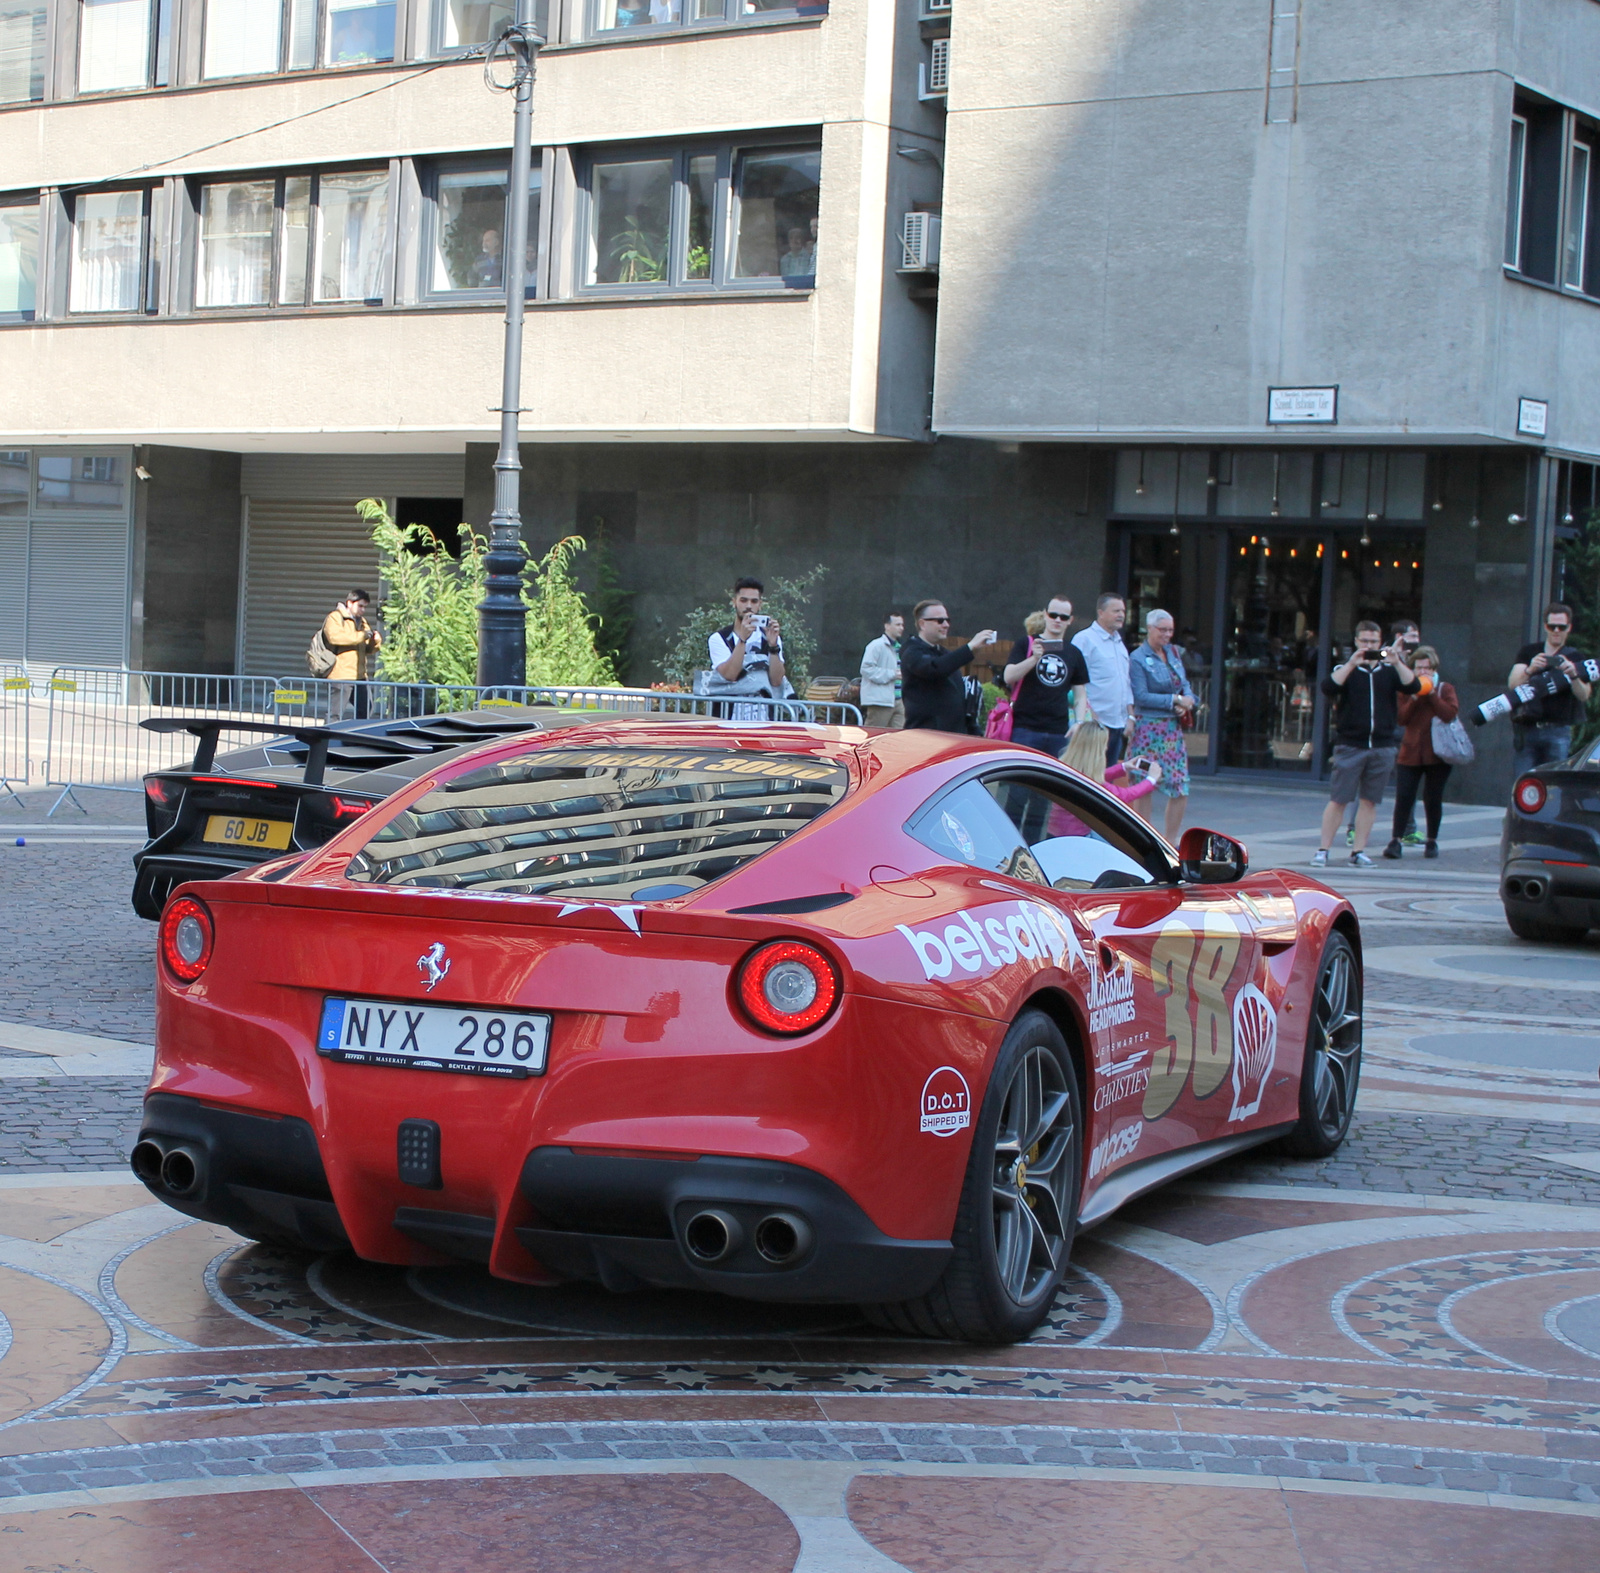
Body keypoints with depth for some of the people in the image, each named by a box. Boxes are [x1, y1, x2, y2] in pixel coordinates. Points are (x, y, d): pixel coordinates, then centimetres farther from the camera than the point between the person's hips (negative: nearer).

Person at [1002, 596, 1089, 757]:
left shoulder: (1074, 653, 14)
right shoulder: (1025, 644, 4)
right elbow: (1008, 677, -8)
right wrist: (1035, 658, -21)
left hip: (1058, 732, 3)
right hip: (1025, 729, -3)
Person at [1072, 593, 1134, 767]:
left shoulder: (1119, 643, 19)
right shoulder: (1085, 639, -7)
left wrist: (1130, 716, 15)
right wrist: (1093, 718, -17)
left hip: (1118, 724, 8)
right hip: (1096, 724, -8)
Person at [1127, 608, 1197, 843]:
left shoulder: (1173, 654, 14)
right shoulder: (1138, 659, -7)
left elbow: (1185, 686, 17)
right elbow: (1141, 696, -15)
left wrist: (1187, 703, -6)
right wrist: (1175, 700, -16)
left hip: (1173, 729, 6)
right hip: (1149, 729, -6)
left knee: (1180, 788, 3)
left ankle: (1171, 841, 12)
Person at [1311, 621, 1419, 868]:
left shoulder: (1390, 671, 10)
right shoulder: (1346, 669, 4)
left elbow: (1414, 687, -5)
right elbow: (1328, 688, -15)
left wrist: (1396, 663, -17)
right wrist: (1352, 664, -22)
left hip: (1383, 747, 3)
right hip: (1350, 745, -2)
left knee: (1370, 800, 5)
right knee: (1338, 799, -4)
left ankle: (1359, 851, 11)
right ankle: (1323, 850, 1)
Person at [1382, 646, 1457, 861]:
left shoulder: (1445, 689, 5)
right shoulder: (1407, 689, 8)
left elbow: (1450, 714, -14)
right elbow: (1401, 718, -5)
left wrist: (1432, 693, -14)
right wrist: (1414, 698, -16)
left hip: (1437, 754, -1)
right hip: (1410, 752, 1)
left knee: (1433, 799, 4)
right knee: (1403, 797, -8)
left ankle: (1432, 841, 17)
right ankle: (1396, 840, -7)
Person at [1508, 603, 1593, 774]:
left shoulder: (1575, 658, 11)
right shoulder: (1528, 652, 14)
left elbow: (1583, 695, -4)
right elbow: (1512, 684, -3)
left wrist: (1573, 675, -25)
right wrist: (1529, 670, -24)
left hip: (1558, 733, -1)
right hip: (1526, 730, 1)